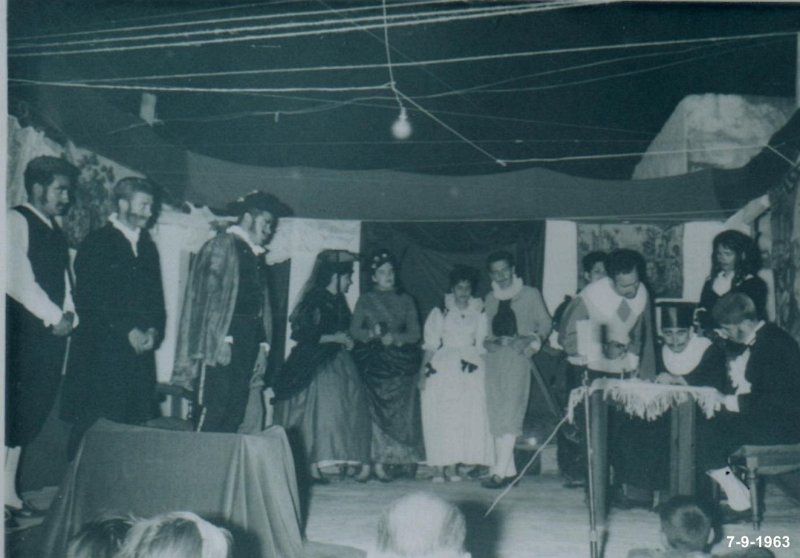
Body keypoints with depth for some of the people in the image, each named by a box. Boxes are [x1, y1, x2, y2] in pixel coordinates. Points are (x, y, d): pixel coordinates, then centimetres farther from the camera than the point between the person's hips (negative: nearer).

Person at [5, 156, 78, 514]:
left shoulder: (56, 232, 20)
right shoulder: (16, 221, -5)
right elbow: (18, 278, -14)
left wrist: (69, 314, 1)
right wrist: (54, 316, -13)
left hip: (53, 329, 7)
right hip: (22, 327, -7)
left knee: (33, 408, 6)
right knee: (15, 403, -8)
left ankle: (10, 489, 13)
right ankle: (7, 492, -4)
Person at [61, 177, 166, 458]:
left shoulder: (147, 246, 18)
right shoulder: (96, 243, 0)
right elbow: (88, 300, -7)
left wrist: (154, 331, 1)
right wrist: (127, 332, -12)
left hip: (141, 351, 5)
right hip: (102, 354, -5)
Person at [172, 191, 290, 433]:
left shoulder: (257, 256, 20)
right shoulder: (221, 246, -2)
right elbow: (208, 295, -10)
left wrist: (262, 345, 12)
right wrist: (221, 340, -16)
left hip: (247, 347, 7)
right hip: (221, 346, -7)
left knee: (234, 417, 5)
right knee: (212, 412, -10)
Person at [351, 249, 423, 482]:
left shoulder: (405, 300, 15)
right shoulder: (366, 300, 12)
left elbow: (415, 333, 7)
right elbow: (354, 330, 5)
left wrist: (395, 337, -11)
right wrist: (372, 334, -14)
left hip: (400, 361, 1)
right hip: (372, 360, -1)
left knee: (401, 410, -6)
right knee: (374, 409, -10)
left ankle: (400, 459, -2)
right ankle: (377, 461, -11)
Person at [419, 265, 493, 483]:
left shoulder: (478, 314, 15)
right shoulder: (439, 313, 10)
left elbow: (482, 345, 14)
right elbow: (430, 344, 5)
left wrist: (483, 370, 3)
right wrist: (423, 370, -5)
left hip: (470, 369, 2)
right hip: (442, 367, -2)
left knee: (467, 414, -8)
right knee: (440, 414, -9)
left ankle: (453, 466, -4)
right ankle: (438, 467, -9)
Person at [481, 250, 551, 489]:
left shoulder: (530, 295, 9)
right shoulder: (491, 298, 21)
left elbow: (545, 323, 8)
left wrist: (534, 340, -8)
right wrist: (489, 342, 1)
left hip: (518, 355, -5)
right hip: (495, 355, 5)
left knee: (510, 410, -15)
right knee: (496, 414, 1)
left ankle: (500, 471, -19)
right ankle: (509, 469, 5)